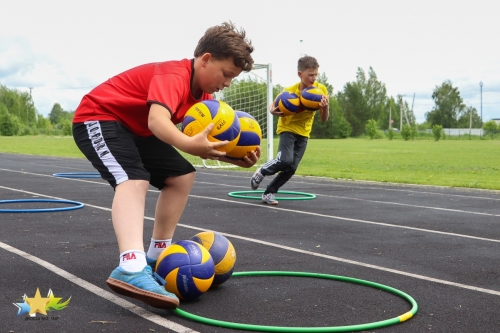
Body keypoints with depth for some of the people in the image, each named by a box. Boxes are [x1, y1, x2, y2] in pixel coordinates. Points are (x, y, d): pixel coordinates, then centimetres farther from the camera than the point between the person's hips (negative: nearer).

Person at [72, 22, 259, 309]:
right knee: (134, 180, -34)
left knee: (182, 176, 11)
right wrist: (189, 145, -62)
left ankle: (157, 257, 15)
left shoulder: (204, 94, 4)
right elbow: (158, 120, -45)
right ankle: (131, 269, -52)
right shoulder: (174, 75, -27)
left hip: (135, 128, 11)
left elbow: (208, 140, -1)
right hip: (98, 118, -11)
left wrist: (235, 157, -19)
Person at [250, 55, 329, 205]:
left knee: (291, 168, -4)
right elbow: (274, 105, -4)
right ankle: (261, 171, 4)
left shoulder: (321, 90, -12)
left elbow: (324, 119, -8)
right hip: (288, 129, -3)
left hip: (303, 133, 3)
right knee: (285, 160, -25)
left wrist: (325, 107, -29)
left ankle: (269, 193, 12)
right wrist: (273, 111, -28)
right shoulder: (289, 91, -19)